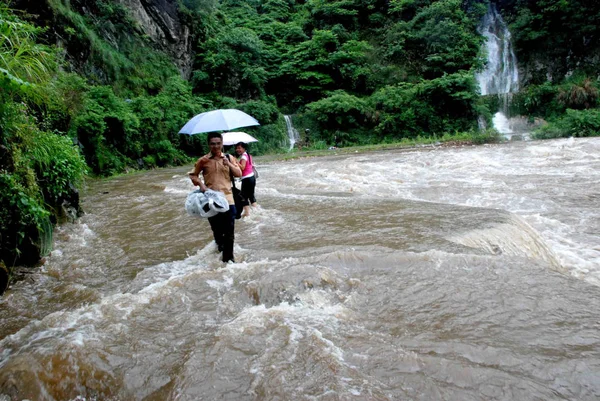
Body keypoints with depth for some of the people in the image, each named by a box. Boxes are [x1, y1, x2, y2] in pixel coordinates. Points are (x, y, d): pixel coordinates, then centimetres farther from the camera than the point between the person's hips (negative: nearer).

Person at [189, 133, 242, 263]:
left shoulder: (229, 158, 6)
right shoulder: (203, 160, 1)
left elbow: (239, 174, 3)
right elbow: (193, 174, 10)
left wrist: (229, 164, -12)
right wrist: (201, 184, -8)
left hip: (227, 198, 1)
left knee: (229, 231, -1)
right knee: (217, 228, 9)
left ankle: (228, 257, 10)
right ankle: (219, 244, 37)